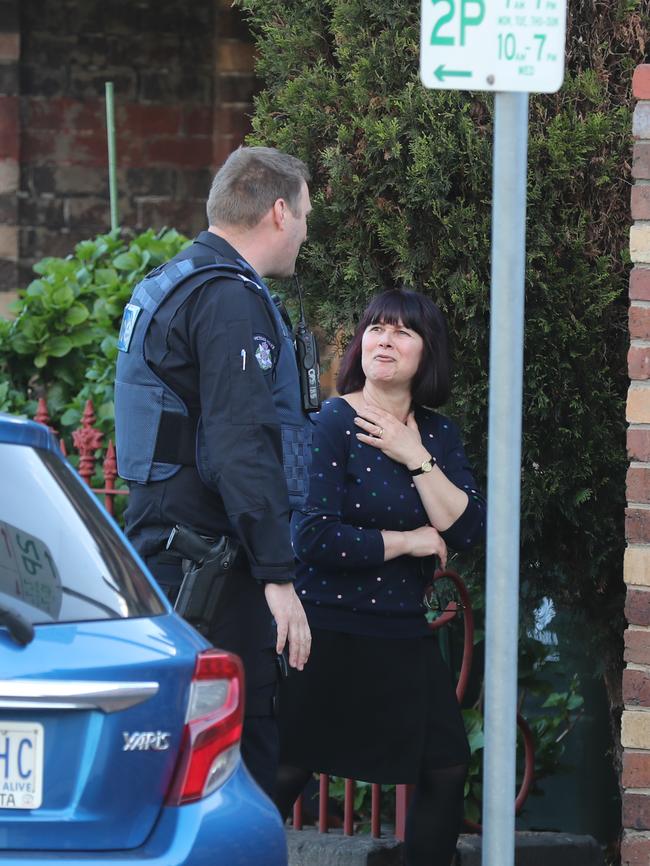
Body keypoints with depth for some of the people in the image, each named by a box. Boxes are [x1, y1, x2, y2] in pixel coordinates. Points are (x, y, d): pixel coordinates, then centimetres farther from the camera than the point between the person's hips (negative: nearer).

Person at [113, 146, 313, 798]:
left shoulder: (165, 286, 19)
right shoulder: (231, 299, -14)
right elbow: (242, 446, -21)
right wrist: (278, 574, -23)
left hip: (158, 543, 10)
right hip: (212, 558, -10)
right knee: (244, 745, -10)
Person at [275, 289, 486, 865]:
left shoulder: (438, 435, 8)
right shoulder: (331, 424, -10)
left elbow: (469, 530, -5)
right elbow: (313, 537, -20)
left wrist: (416, 458, -12)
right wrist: (409, 542, -11)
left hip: (405, 634, 6)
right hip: (330, 632, -6)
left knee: (447, 771, 7)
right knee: (285, 775, -5)